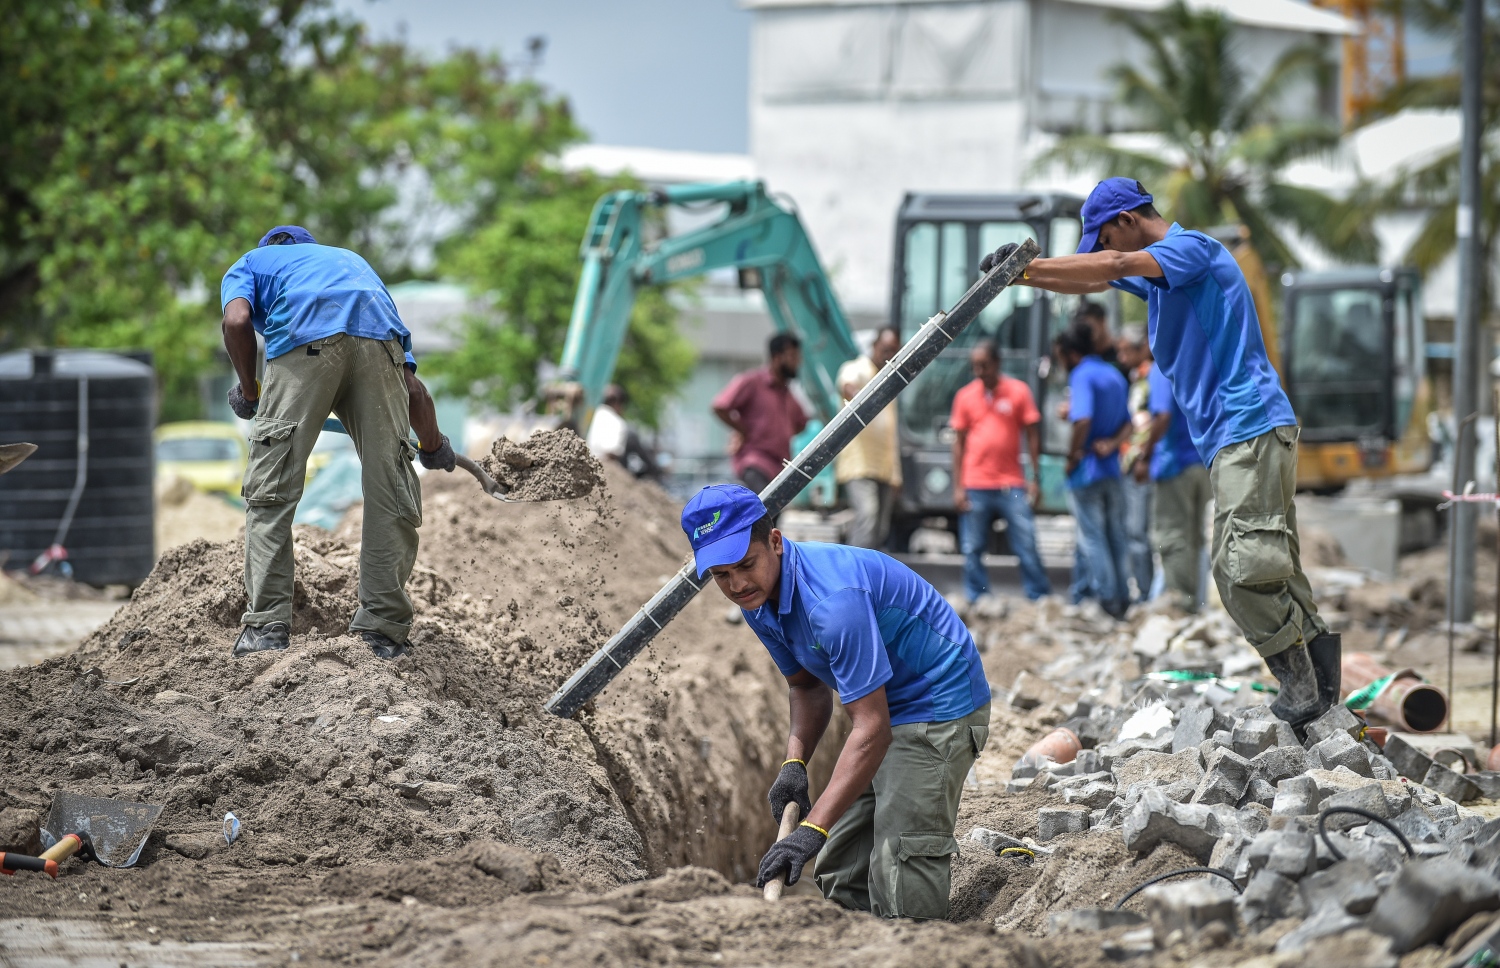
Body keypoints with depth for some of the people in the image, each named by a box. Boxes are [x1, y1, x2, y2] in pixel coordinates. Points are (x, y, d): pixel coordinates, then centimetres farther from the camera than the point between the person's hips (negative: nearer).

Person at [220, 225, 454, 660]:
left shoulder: (249, 264, 34)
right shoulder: (352, 261, 42)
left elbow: (237, 321, 6)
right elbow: (414, 390, 33)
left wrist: (248, 392, 22)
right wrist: (434, 448, 47)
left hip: (304, 341, -3)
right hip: (378, 338, 3)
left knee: (271, 491, 5)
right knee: (391, 492, 10)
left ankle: (268, 624, -2)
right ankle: (383, 629, 8)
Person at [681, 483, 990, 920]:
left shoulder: (832, 597, -32)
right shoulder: (758, 600, -3)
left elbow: (872, 729, -33)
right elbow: (808, 686, 13)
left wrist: (814, 829, -37)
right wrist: (794, 762, -6)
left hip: (940, 707, -10)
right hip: (887, 707, 10)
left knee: (902, 892, -17)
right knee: (841, 876, 10)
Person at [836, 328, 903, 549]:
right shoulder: (858, 370, -4)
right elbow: (847, 380, -32)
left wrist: (895, 474, 24)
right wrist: (850, 389, -58)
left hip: (884, 467, 8)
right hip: (858, 462, -8)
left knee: (880, 531, 6)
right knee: (867, 513, -25)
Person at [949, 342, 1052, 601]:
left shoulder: (1018, 391, 2)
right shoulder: (965, 396, 7)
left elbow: (1032, 435, 5)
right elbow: (959, 443, 9)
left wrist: (1035, 480, -1)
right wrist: (958, 487, 4)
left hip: (1012, 485, -2)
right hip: (975, 487, 2)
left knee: (1027, 545, -4)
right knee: (972, 550, 2)